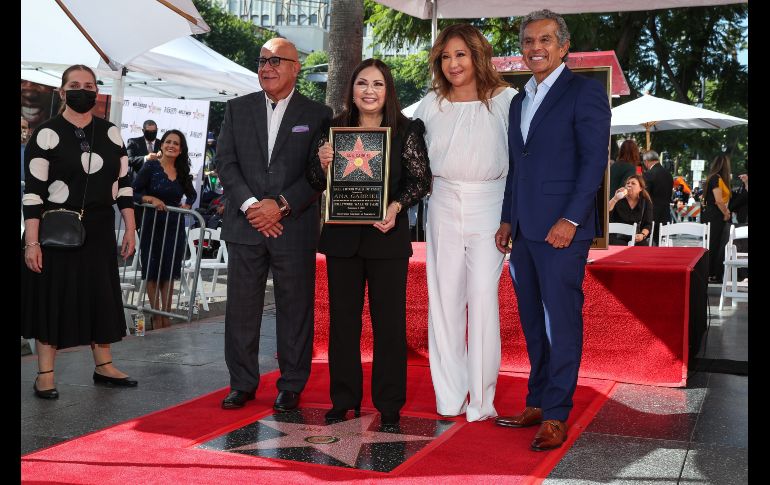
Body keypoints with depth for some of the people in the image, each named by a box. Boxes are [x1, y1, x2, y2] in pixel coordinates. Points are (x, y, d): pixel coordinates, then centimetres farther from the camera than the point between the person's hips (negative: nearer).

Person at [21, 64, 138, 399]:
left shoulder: (111, 133, 7)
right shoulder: (47, 135, -7)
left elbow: (123, 183, 10)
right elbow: (32, 192, -10)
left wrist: (130, 229, 5)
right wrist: (31, 242, -16)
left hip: (99, 230, 4)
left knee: (102, 295, 10)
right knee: (52, 295, 2)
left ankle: (103, 366, 22)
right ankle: (45, 374, 11)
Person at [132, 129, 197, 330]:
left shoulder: (183, 172, 7)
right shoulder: (151, 167, -5)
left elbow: (192, 194, 23)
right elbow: (132, 193, -9)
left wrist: (187, 205, 3)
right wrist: (151, 199, -24)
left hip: (175, 226, 3)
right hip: (152, 225, -3)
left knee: (169, 272, 5)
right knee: (152, 272, 3)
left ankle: (166, 315, 14)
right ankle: (156, 317, 12)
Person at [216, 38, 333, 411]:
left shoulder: (317, 115, 4)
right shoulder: (237, 109, 11)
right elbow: (225, 162, 4)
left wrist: (281, 205, -13)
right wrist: (249, 205, -10)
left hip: (295, 227, -2)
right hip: (245, 224, 2)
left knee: (294, 309, 3)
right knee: (241, 307, 6)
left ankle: (291, 387, 15)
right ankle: (242, 383, 18)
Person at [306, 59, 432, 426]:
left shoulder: (406, 131, 0)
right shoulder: (333, 130, 7)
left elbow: (420, 179, -2)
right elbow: (316, 183, 10)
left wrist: (397, 206, -19)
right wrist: (322, 163, -12)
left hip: (387, 235, -2)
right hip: (342, 236, 3)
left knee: (389, 321, 3)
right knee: (342, 319, 9)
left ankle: (389, 403, 13)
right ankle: (344, 399, 20)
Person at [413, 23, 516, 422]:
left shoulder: (505, 100, -1)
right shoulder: (430, 104, 9)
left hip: (488, 208, -3)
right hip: (444, 207, 3)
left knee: (483, 298, -9)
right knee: (444, 300, 4)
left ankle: (481, 400, 3)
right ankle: (449, 397, 14)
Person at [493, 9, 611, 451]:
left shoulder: (585, 92, -3)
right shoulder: (520, 101, 19)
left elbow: (595, 161, -10)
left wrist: (571, 219, -17)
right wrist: (507, 220, 15)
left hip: (562, 228, -7)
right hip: (524, 230, 7)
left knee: (561, 322, -3)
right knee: (533, 323, 12)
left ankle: (556, 415, 4)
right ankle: (538, 403, 21)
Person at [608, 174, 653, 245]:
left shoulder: (646, 202, 8)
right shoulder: (619, 200, 2)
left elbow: (648, 224, 6)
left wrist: (643, 235, -15)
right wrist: (615, 199, -23)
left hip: (635, 238, 2)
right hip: (617, 237, -2)